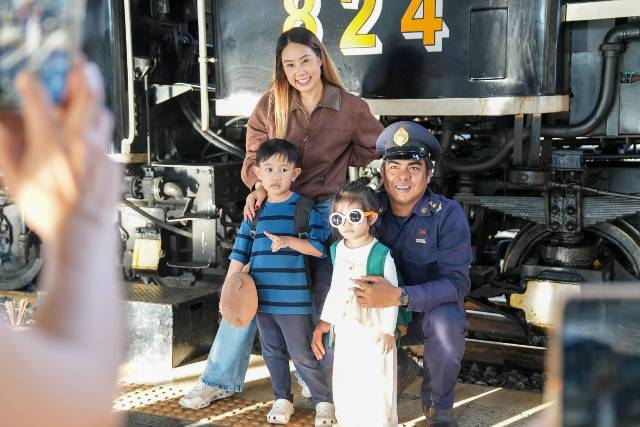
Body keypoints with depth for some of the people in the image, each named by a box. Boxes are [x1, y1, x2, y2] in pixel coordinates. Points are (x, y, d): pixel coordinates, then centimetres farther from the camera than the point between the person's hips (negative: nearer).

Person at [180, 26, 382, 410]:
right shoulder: (270, 106, 0)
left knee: (325, 302, 5)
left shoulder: (350, 107, -5)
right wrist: (259, 186, -20)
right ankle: (222, 379, 17)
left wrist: (335, 162, 1)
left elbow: (379, 148, 7)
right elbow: (254, 157, 0)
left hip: (325, 211, -1)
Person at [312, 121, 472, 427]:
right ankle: (394, 366, 15)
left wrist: (399, 296, -42)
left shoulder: (448, 215, -18)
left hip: (430, 309, -3)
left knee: (446, 324, -37)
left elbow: (457, 281, -27)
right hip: (379, 313, 4)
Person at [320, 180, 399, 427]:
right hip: (345, 328, 6)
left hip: (374, 330, -6)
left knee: (375, 382, 0)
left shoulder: (381, 254, -15)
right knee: (344, 381, 13)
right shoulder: (338, 251, 5)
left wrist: (388, 330, -11)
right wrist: (326, 320, 18)